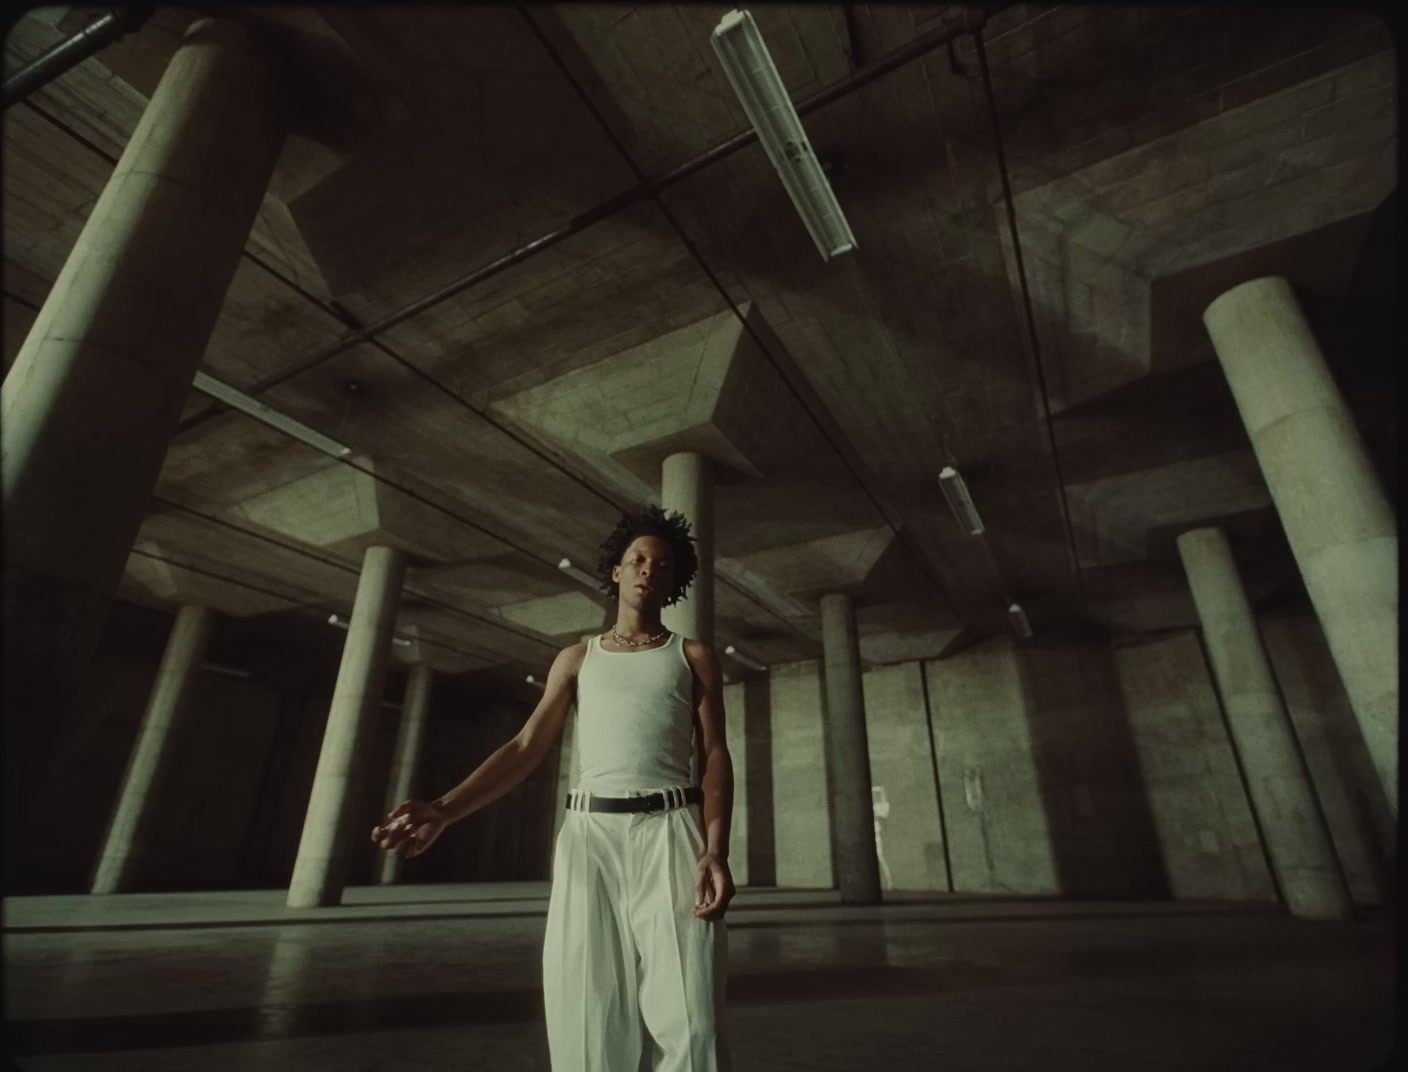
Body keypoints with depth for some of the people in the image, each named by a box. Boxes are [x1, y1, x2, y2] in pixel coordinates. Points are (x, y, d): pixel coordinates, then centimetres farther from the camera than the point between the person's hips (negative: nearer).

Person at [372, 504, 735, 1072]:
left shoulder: (694, 656, 12)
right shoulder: (577, 659, 17)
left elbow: (715, 756, 3)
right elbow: (526, 748, 8)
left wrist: (716, 850, -13)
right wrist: (444, 808, -7)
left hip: (669, 832, -1)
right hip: (589, 835, 2)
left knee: (688, 1022, -9)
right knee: (586, 1021, 0)